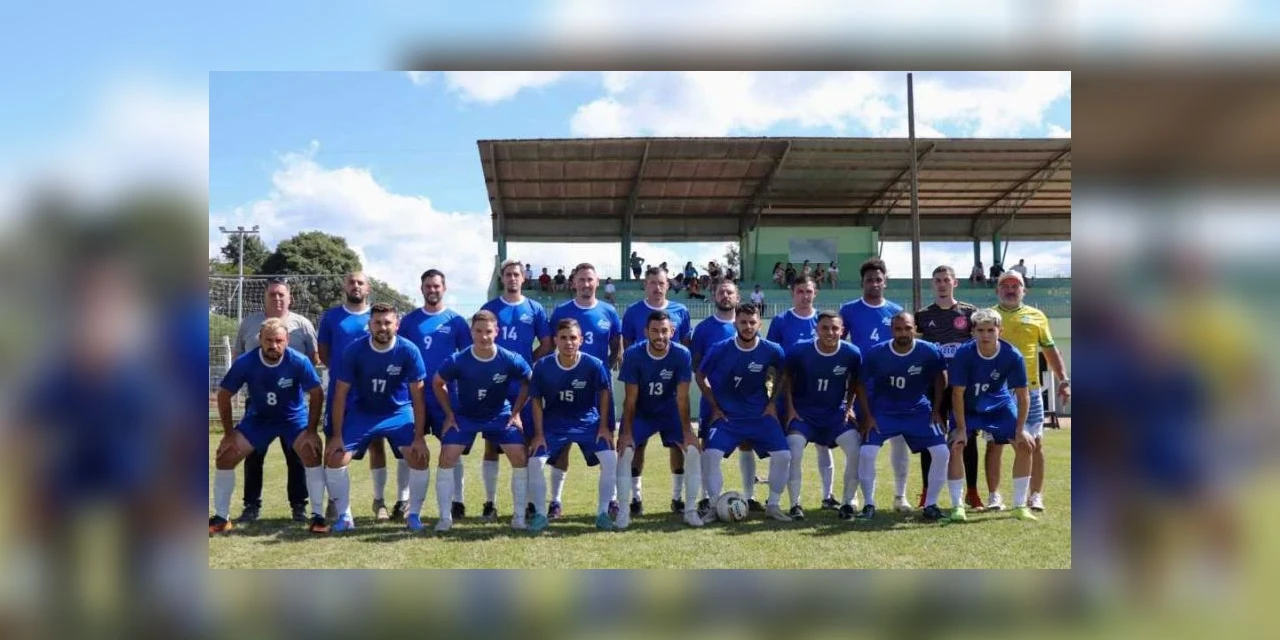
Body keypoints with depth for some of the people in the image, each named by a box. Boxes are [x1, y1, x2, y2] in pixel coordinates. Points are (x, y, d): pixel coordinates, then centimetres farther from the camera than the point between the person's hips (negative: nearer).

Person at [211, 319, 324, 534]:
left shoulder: (299, 361, -26)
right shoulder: (244, 362, -21)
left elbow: (317, 395, -16)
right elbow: (224, 395, -9)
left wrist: (311, 431, -20)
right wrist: (229, 433, -9)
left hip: (294, 417, -2)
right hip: (258, 418, 2)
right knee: (224, 457, -8)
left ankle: (317, 516, -11)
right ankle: (221, 518, 10)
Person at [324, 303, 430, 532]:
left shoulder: (409, 351, -19)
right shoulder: (354, 350, -18)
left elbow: (417, 396, -14)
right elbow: (341, 393, -11)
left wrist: (419, 437, -16)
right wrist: (337, 436, -12)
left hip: (399, 412, -1)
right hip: (361, 412, 1)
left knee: (420, 458, -17)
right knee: (334, 458, -12)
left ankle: (414, 515, 3)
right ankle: (344, 517, 6)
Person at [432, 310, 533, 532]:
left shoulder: (510, 360, -20)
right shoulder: (457, 361, -21)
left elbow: (528, 382, -1)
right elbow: (437, 384, -2)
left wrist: (516, 412, -3)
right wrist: (449, 414, -3)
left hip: (500, 415, 0)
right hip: (464, 416, 0)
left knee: (521, 457, -13)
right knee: (447, 458, -14)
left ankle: (519, 516, 2)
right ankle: (445, 518, 1)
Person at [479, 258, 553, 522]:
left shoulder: (535, 309, 7)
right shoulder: (489, 308, 7)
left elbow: (546, 345, 9)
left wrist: (527, 364, -2)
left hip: (525, 385, 0)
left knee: (527, 443, 2)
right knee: (491, 444, 2)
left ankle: (529, 502, 10)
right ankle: (490, 503, 10)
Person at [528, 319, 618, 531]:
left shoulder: (594, 364, -18)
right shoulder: (542, 366, -17)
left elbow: (603, 393, -2)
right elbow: (537, 400, -5)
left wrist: (604, 426, -4)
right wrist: (539, 433, -8)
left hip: (588, 422, 0)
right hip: (554, 424, 1)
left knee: (611, 459, -17)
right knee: (535, 462, -14)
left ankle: (603, 513, 0)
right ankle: (540, 514, 5)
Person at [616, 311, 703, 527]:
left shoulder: (682, 355, -20)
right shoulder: (633, 354, -22)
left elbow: (682, 397, -16)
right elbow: (631, 398, -17)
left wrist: (687, 431, -18)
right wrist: (626, 432, -21)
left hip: (669, 410, 1)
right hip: (640, 411, -1)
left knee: (691, 449, -13)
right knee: (626, 450, -18)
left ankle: (689, 509, 3)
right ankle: (629, 505, -2)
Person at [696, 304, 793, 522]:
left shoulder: (772, 350, -9)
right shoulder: (720, 350, -12)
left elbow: (781, 375, 12)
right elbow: (701, 376, 4)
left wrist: (772, 402, 5)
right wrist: (715, 407, 0)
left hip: (760, 415, 1)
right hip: (726, 416, -1)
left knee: (783, 455, -11)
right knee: (710, 455, -19)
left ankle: (773, 505, 11)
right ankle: (715, 506, 0)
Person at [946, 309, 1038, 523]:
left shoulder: (1013, 356, -23)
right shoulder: (963, 354, -28)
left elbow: (1023, 395, -14)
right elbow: (957, 394, -21)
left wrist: (1020, 430, -18)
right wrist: (961, 429, -23)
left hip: (999, 404, 2)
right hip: (967, 407, -2)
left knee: (1025, 446, -6)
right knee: (955, 446, -20)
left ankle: (1020, 506, 8)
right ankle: (957, 506, -10)